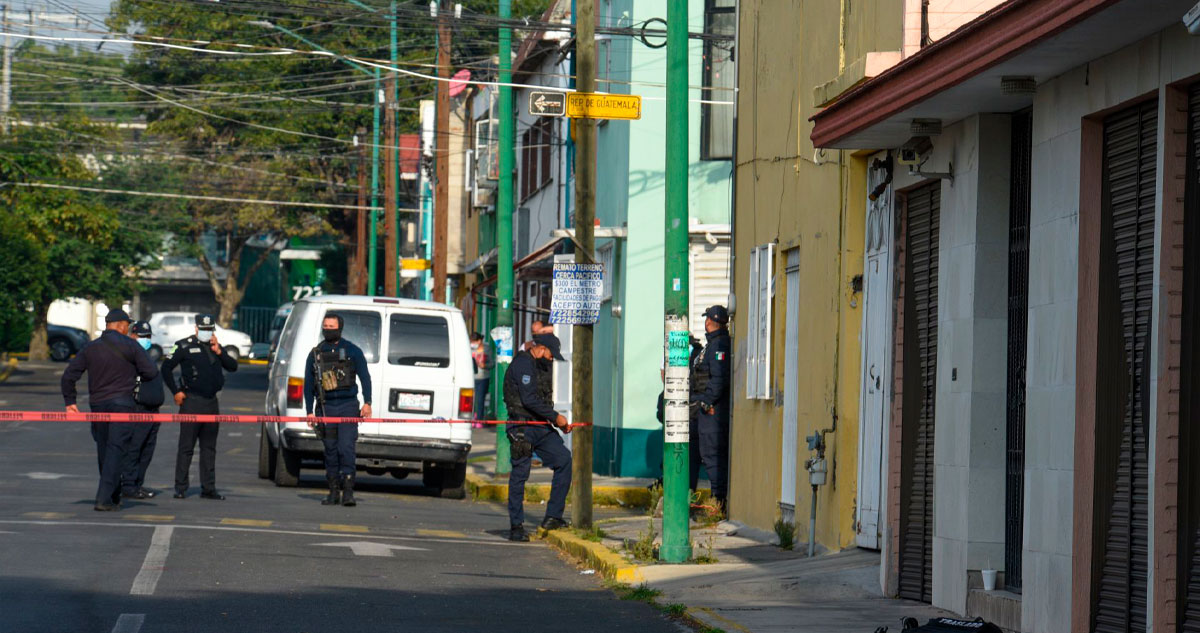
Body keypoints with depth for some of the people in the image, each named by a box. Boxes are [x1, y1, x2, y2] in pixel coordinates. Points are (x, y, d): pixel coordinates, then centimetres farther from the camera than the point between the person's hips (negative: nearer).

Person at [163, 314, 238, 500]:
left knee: (209, 448, 9)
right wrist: (175, 392, -7)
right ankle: (180, 488, 0)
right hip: (192, 401, -6)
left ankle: (208, 488, 14)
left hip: (212, 402, 6)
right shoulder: (185, 346, -2)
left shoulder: (216, 346, 14)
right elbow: (166, 367, -2)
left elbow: (233, 366, 7)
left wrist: (219, 352, -7)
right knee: (186, 447, -4)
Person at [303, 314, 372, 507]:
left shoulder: (352, 351, 4)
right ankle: (334, 492, 9)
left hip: (348, 406, -3)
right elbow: (308, 384, 14)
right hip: (325, 408, 3)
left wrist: (367, 403, -6)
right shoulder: (315, 354, 11)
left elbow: (365, 377, 5)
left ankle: (348, 491, -13)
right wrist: (309, 411, 8)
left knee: (346, 448, -12)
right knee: (330, 451, 4)